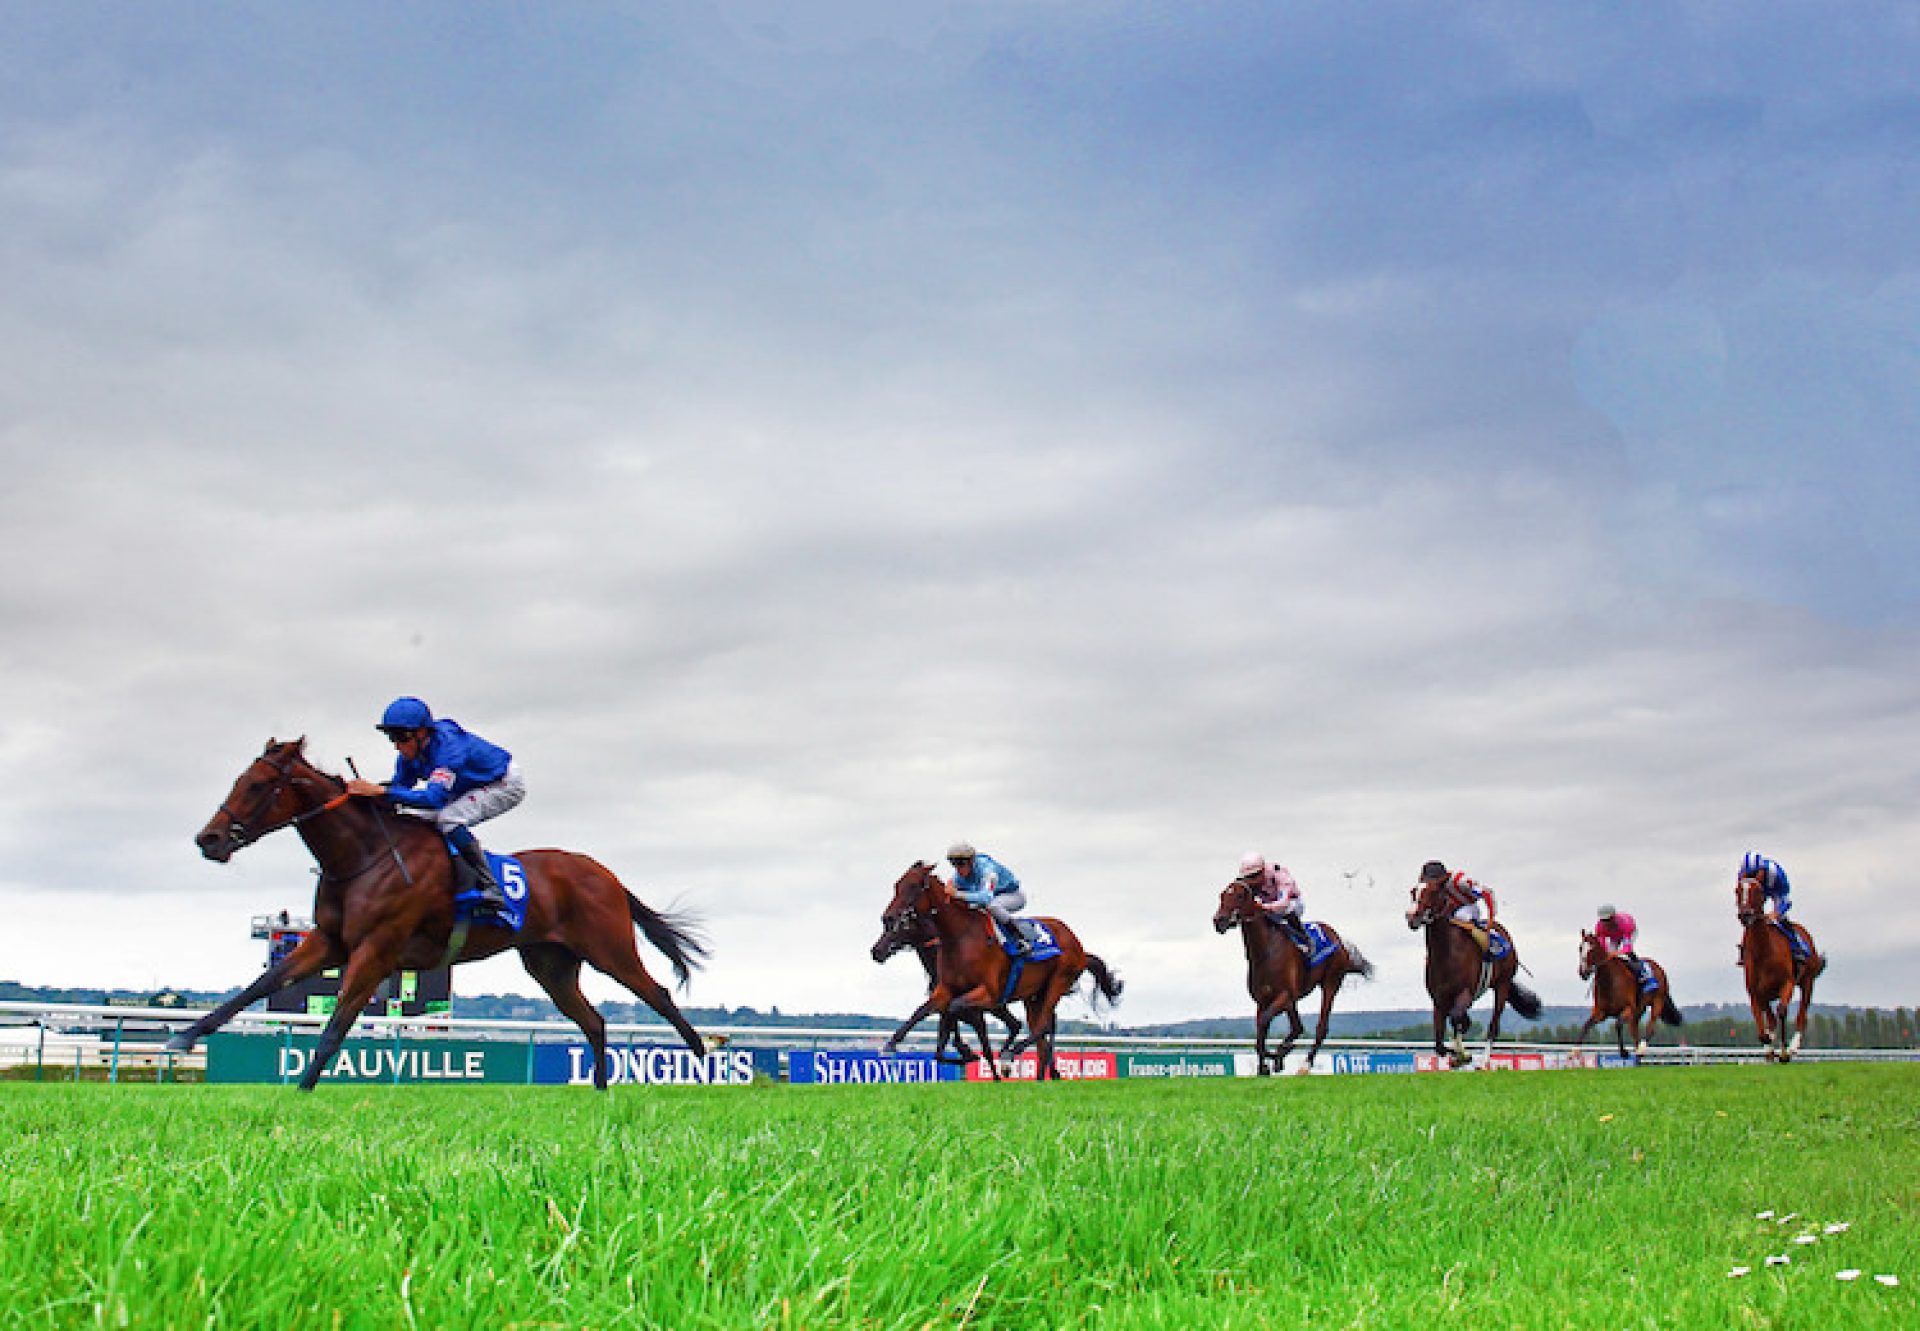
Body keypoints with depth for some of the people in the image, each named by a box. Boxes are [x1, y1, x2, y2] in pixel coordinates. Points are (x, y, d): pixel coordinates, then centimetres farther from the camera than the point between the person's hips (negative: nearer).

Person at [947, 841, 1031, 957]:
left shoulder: (987, 869, -34)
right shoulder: (959, 876, -10)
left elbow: (986, 897, -50)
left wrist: (959, 894, -55)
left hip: (1014, 896, -8)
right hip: (996, 897, 8)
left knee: (992, 905, -39)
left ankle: (1021, 942, -30)